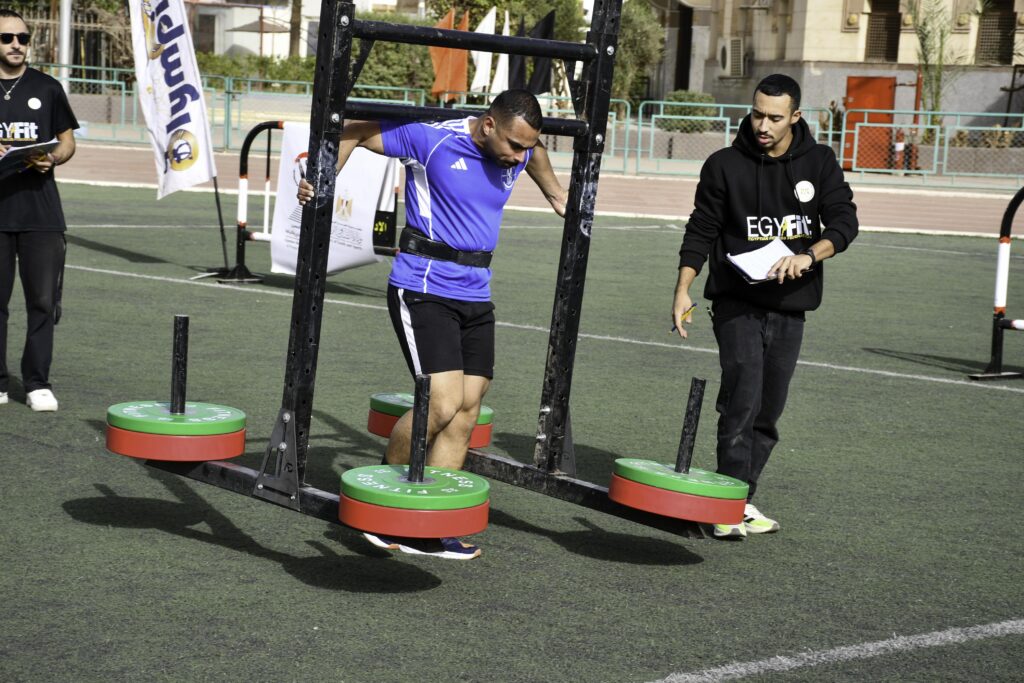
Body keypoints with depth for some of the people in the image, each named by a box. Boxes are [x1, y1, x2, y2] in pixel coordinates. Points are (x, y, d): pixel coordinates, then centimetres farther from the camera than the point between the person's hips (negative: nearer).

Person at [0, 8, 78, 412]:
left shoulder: (47, 88, 12)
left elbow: (67, 142, 15)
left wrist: (51, 159, -7)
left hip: (41, 212, 1)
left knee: (43, 301, -1)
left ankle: (38, 383, 6)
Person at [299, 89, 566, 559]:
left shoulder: (518, 152, 4)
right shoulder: (431, 139, -14)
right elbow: (355, 133, -6)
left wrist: (556, 194, 42)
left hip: (475, 296, 7)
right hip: (423, 290, -7)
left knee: (465, 414, 2)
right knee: (443, 404, -18)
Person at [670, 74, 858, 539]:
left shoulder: (819, 162, 5)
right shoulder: (725, 165, 0)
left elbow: (844, 221, -2)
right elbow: (701, 231, 2)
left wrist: (808, 256, -21)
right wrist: (683, 289, -9)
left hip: (790, 306, 3)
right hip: (737, 303, -3)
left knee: (769, 411, 7)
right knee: (742, 401, -15)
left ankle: (742, 499, 18)